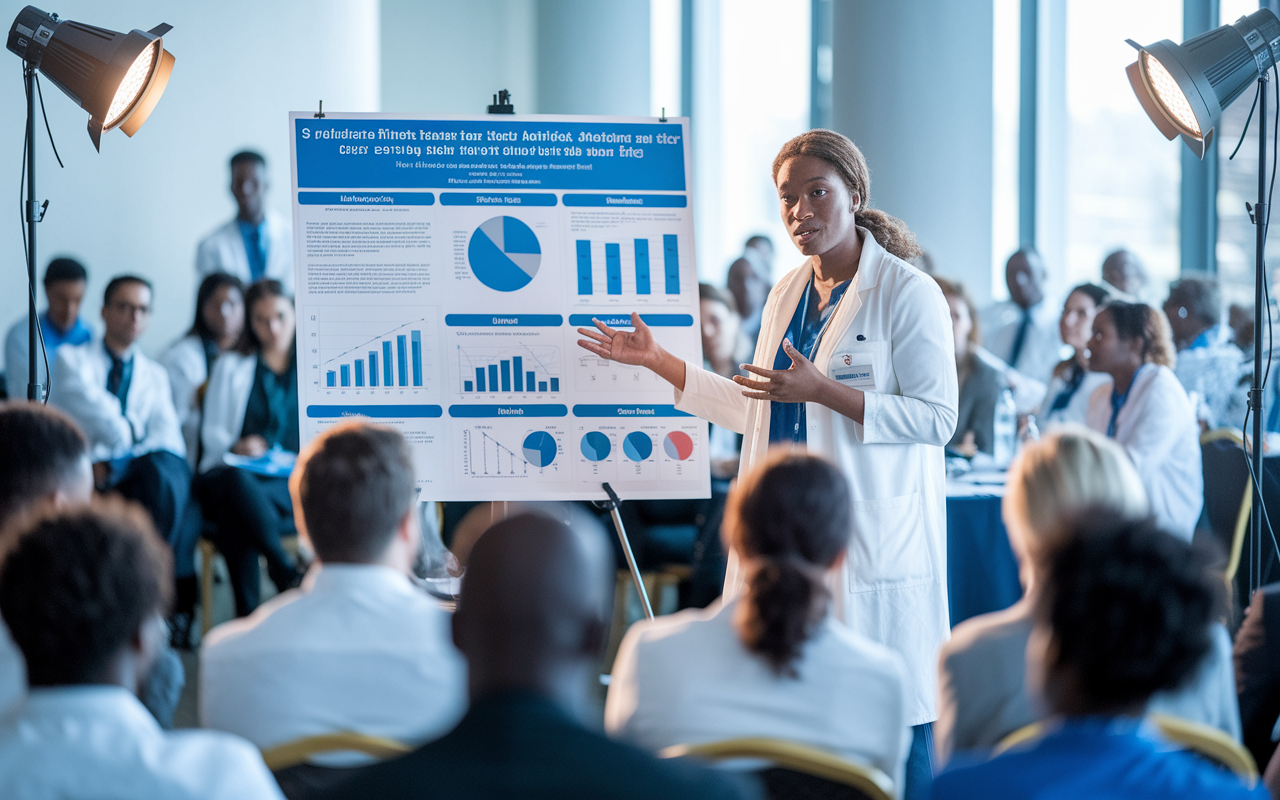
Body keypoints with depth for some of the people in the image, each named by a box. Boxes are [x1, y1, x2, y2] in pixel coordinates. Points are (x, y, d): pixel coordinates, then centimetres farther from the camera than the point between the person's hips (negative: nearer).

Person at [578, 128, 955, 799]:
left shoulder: (908, 293, -7)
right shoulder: (787, 293, 15)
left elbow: (938, 417, -13)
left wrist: (821, 390, -21)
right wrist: (658, 361, 21)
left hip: (875, 538, -7)